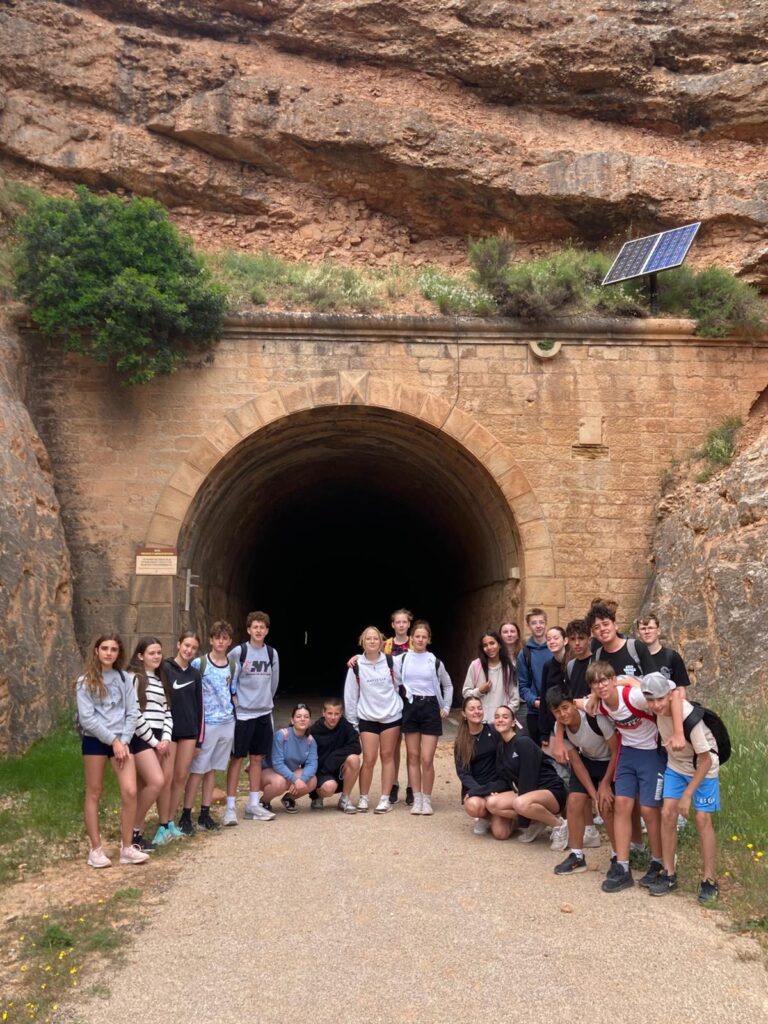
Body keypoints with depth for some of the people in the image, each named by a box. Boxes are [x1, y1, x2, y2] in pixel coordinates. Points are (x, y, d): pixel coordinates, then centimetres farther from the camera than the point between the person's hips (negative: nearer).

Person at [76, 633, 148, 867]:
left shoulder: (125, 679, 6)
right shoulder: (85, 681, -4)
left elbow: (132, 713, 4)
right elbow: (87, 718, -11)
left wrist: (123, 741, -8)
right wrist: (112, 740, -13)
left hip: (121, 740, 3)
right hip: (95, 741, -2)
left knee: (130, 792, -7)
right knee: (94, 793, 5)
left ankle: (127, 848, 5)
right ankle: (96, 849, 14)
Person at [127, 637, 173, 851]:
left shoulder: (161, 680, 17)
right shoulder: (134, 678, -7)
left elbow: (167, 712, 14)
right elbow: (134, 715, -13)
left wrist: (166, 738, -2)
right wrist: (154, 741, -10)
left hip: (162, 737, 7)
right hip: (141, 738, -7)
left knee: (166, 782, 3)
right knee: (156, 781, -17)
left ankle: (164, 827, 16)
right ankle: (135, 832, -4)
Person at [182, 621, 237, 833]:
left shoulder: (233, 666, 8)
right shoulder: (199, 664, -6)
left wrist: (235, 714, 8)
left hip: (227, 723, 4)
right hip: (206, 723, -4)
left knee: (212, 770, 11)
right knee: (198, 770, -1)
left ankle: (205, 814, 18)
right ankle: (186, 815, 7)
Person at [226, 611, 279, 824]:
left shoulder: (272, 653, 6)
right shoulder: (238, 652, -7)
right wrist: (233, 697, -3)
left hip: (264, 713, 4)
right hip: (242, 713, -4)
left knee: (257, 758, 10)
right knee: (237, 758, -1)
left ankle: (254, 804, 18)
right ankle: (231, 806, 5)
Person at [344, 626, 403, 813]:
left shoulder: (391, 661, -4)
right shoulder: (356, 666, -3)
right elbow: (350, 695, 1)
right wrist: (352, 721, 3)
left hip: (391, 716, 1)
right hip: (367, 718, 0)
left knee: (387, 756, 6)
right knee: (369, 759, -2)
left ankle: (385, 798, 14)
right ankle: (363, 798, 14)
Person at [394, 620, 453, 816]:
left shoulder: (435, 662, 5)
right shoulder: (401, 659, 2)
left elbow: (448, 685, 17)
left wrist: (446, 707, 11)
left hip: (430, 708, -1)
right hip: (410, 708, 1)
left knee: (427, 759, -6)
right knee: (413, 757, 6)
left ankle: (427, 800, 8)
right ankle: (417, 799, 14)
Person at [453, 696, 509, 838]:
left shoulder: (494, 731, -1)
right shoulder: (460, 741, 3)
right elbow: (462, 772, -3)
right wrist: (479, 790, -19)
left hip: (497, 786, -1)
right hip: (474, 788, 1)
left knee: (501, 834, -19)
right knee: (474, 806, -34)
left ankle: (491, 817, 17)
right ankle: (484, 818, 3)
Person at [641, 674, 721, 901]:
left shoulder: (690, 717, -35)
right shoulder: (656, 709, -20)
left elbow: (705, 760, -25)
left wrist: (687, 794, -23)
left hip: (703, 769, -5)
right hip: (675, 767, 5)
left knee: (702, 818, -7)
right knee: (667, 814, -3)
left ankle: (709, 880, 6)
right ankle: (669, 874, 8)